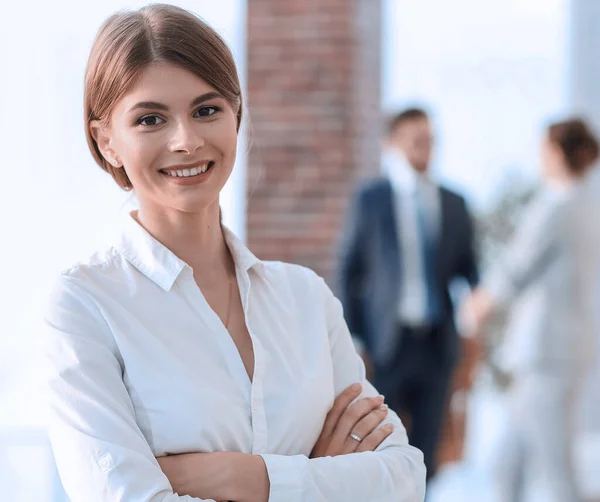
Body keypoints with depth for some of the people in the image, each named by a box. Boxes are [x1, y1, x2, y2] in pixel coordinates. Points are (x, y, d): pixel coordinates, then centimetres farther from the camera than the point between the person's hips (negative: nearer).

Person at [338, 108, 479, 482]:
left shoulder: (453, 204, 9)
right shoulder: (370, 199, 1)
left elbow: (468, 267, 12)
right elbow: (350, 270, 2)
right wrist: (354, 338, -2)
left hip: (437, 342, 3)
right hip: (388, 340, -3)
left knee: (425, 449, 6)